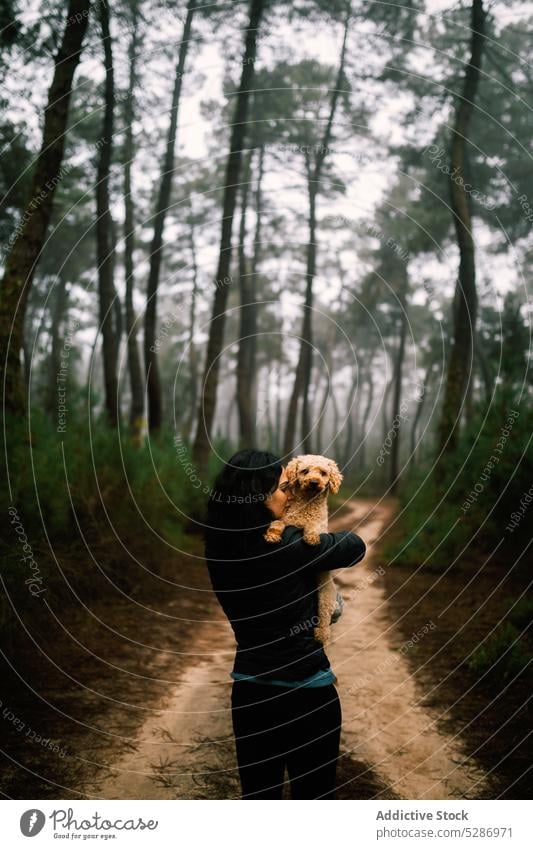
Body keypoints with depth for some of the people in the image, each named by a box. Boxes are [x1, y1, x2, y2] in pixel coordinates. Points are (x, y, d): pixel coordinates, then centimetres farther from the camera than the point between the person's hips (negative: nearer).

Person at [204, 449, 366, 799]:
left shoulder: (222, 546, -5)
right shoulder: (290, 545, -22)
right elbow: (356, 546, -6)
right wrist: (322, 543, 12)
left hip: (250, 692, 6)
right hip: (307, 692, -6)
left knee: (258, 794, 19)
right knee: (313, 794, 12)